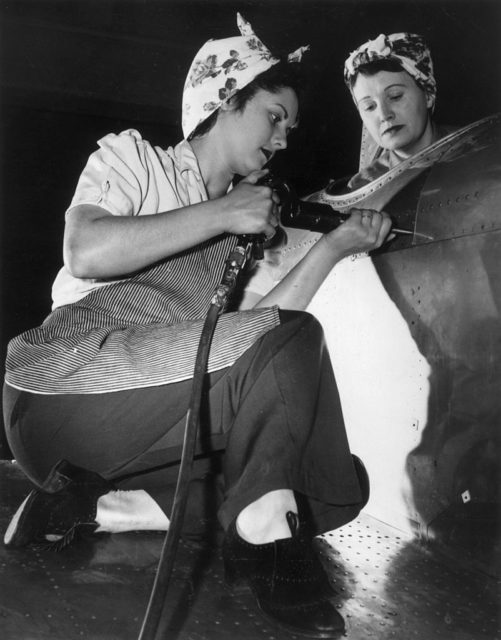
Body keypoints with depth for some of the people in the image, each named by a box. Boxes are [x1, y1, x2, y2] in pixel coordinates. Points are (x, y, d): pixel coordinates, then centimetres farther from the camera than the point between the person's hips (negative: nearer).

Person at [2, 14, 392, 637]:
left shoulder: (237, 230, 24)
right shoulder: (133, 155, 8)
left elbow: (253, 329, 6)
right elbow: (86, 254, -14)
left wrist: (333, 245, 2)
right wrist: (222, 213, -10)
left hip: (154, 415, 7)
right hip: (66, 389, -7)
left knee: (341, 484, -9)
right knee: (289, 342, -24)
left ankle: (104, 504, -10)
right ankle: (264, 536, -10)